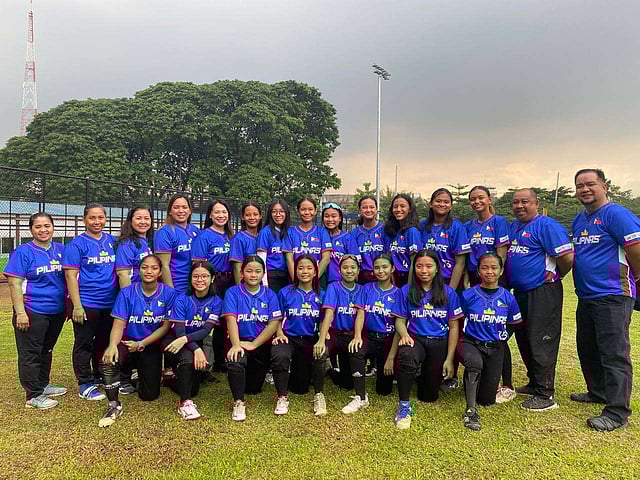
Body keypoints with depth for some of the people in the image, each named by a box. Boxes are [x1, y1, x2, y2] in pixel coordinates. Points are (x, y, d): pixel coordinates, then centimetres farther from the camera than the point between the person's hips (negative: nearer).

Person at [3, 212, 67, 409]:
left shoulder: (61, 250, 6)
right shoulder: (22, 252, -9)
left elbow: (68, 278, 13)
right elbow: (14, 284, -11)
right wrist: (20, 312, -16)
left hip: (57, 311, 6)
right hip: (32, 312, -6)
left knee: (46, 350, 20)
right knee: (30, 353, 5)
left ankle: (43, 385, 36)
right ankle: (34, 395, 15)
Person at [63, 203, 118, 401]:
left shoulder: (112, 242, 7)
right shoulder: (77, 244, -7)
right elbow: (70, 275, -10)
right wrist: (77, 305, -14)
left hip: (110, 303, 5)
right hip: (86, 303, -5)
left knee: (105, 342, 17)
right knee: (84, 345, 7)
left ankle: (101, 376, 34)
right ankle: (85, 384, 19)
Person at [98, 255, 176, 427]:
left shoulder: (169, 293, -8)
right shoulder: (127, 293, -7)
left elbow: (166, 326, -7)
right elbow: (119, 324, -13)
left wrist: (141, 344, -14)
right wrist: (112, 345, -32)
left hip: (151, 346, 1)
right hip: (127, 342, 0)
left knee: (149, 395, 0)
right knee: (108, 360, -34)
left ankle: (140, 374, 36)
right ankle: (114, 406, -11)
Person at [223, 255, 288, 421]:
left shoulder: (269, 294, 3)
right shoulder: (233, 292, -1)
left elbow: (274, 324, -5)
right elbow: (231, 319, -13)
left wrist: (253, 345, -14)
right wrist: (236, 345, -28)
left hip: (264, 341, 1)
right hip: (241, 341, -1)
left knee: (282, 355, -26)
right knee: (235, 361, -31)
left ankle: (282, 398, -6)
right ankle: (238, 403, -9)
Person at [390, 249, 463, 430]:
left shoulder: (448, 293, -1)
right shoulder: (406, 291, -1)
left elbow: (454, 327, 1)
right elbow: (400, 320, 2)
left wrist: (449, 359, -3)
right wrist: (404, 334, -22)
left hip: (439, 343, 1)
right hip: (415, 339, -1)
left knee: (429, 396, 7)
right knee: (406, 355, -39)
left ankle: (428, 373, 42)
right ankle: (404, 405, -21)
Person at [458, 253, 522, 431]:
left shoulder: (508, 297, -3)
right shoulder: (468, 295, -8)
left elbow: (516, 323, 12)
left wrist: (503, 335, 1)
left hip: (495, 348, 3)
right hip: (471, 342, -2)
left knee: (487, 399, 5)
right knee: (475, 362, -40)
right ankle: (471, 410, -21)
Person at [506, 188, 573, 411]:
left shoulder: (547, 225, -14)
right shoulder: (512, 228, 13)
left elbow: (567, 257, -20)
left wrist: (555, 276, -5)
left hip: (542, 293, -9)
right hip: (520, 293, 9)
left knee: (541, 343, -4)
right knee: (524, 340, 16)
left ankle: (545, 395, 7)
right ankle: (534, 384, 32)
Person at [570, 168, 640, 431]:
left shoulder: (615, 214, -13)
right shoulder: (579, 220, 14)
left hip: (612, 296, -9)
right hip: (586, 296, 9)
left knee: (614, 354, -5)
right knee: (587, 349, 19)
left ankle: (617, 412, 2)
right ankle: (598, 392, 36)